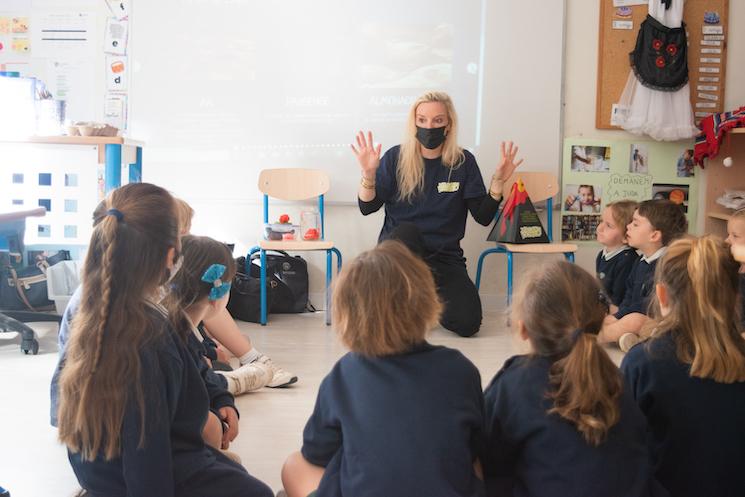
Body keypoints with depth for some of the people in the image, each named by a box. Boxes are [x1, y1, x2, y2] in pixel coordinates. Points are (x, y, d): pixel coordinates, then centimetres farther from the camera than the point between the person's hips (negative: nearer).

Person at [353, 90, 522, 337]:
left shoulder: (463, 161, 2)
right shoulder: (395, 158, 0)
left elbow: (483, 216, -1)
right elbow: (367, 208, -4)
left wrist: (498, 181, -14)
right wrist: (369, 174, -20)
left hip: (444, 255, 1)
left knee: (467, 323, -19)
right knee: (407, 232, -38)